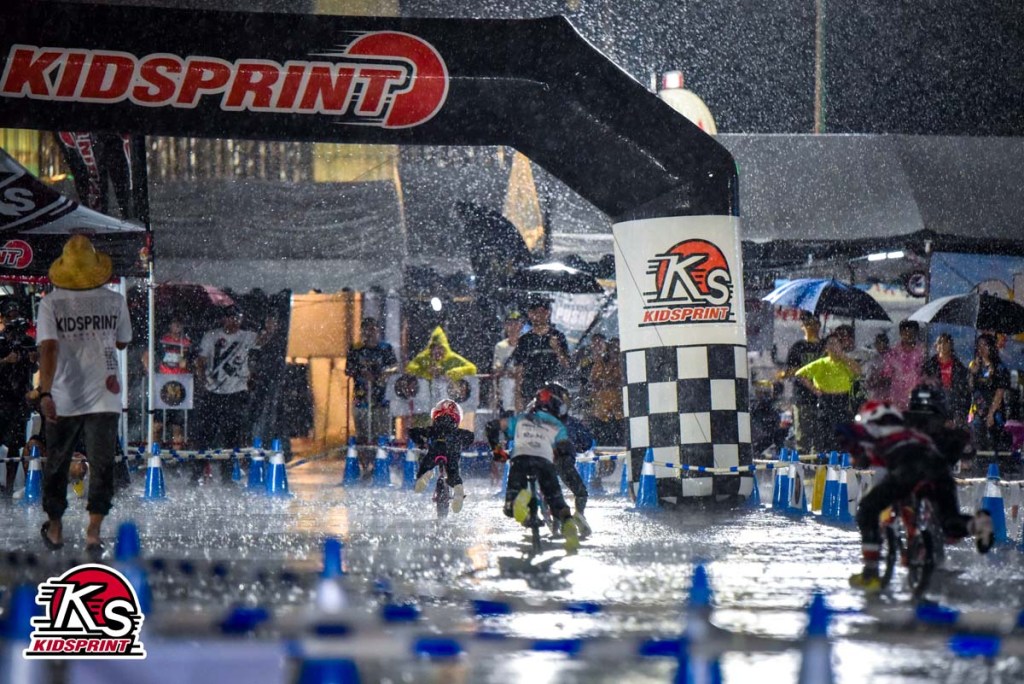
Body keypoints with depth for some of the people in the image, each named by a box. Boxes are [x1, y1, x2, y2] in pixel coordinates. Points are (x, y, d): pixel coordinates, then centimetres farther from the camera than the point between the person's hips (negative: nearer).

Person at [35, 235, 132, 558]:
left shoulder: (51, 303, -8)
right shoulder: (115, 301, -3)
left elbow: (48, 349, -17)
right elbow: (122, 342, 10)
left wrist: (45, 392, -22)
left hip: (63, 398, 0)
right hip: (104, 397, 0)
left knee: (56, 463, 16)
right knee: (101, 465, 3)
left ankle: (55, 528, 28)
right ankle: (94, 530, -12)